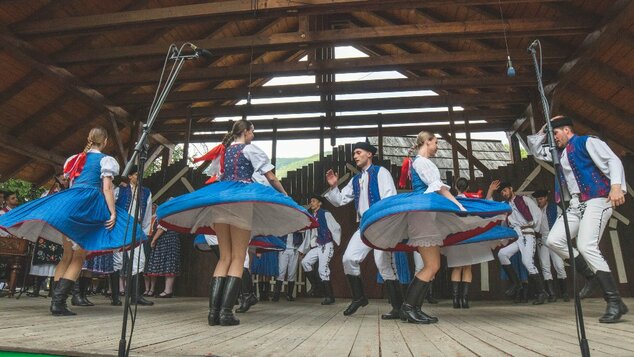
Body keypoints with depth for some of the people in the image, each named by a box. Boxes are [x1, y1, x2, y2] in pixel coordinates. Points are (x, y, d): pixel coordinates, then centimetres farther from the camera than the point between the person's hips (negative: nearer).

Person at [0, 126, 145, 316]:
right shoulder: (106, 160, 4)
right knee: (78, 258, -2)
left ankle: (56, 300, 9)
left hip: (69, 202, 6)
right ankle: (59, 302, -9)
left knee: (67, 256, 12)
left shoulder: (75, 159, 22)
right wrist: (113, 213, -11)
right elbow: (107, 189, -7)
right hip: (89, 205, -6)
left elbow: (70, 184, 23)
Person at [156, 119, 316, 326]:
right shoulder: (250, 150, 3)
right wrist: (286, 196, 10)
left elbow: (213, 176, 26)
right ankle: (226, 311, -11)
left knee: (224, 257, 7)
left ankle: (213, 310, -1)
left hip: (218, 200, 6)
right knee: (238, 258, -3)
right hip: (241, 202, -6)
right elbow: (271, 177, 0)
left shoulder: (222, 150, 21)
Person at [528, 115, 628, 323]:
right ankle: (593, 277, 5)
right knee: (554, 240, -4)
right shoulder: (559, 153, 24)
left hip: (596, 201, -8)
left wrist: (616, 186, -27)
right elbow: (534, 149, 34)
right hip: (575, 205, 8)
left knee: (586, 246, -22)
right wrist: (544, 129, 22)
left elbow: (613, 161, -11)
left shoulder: (587, 142, 1)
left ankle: (615, 303, -15)